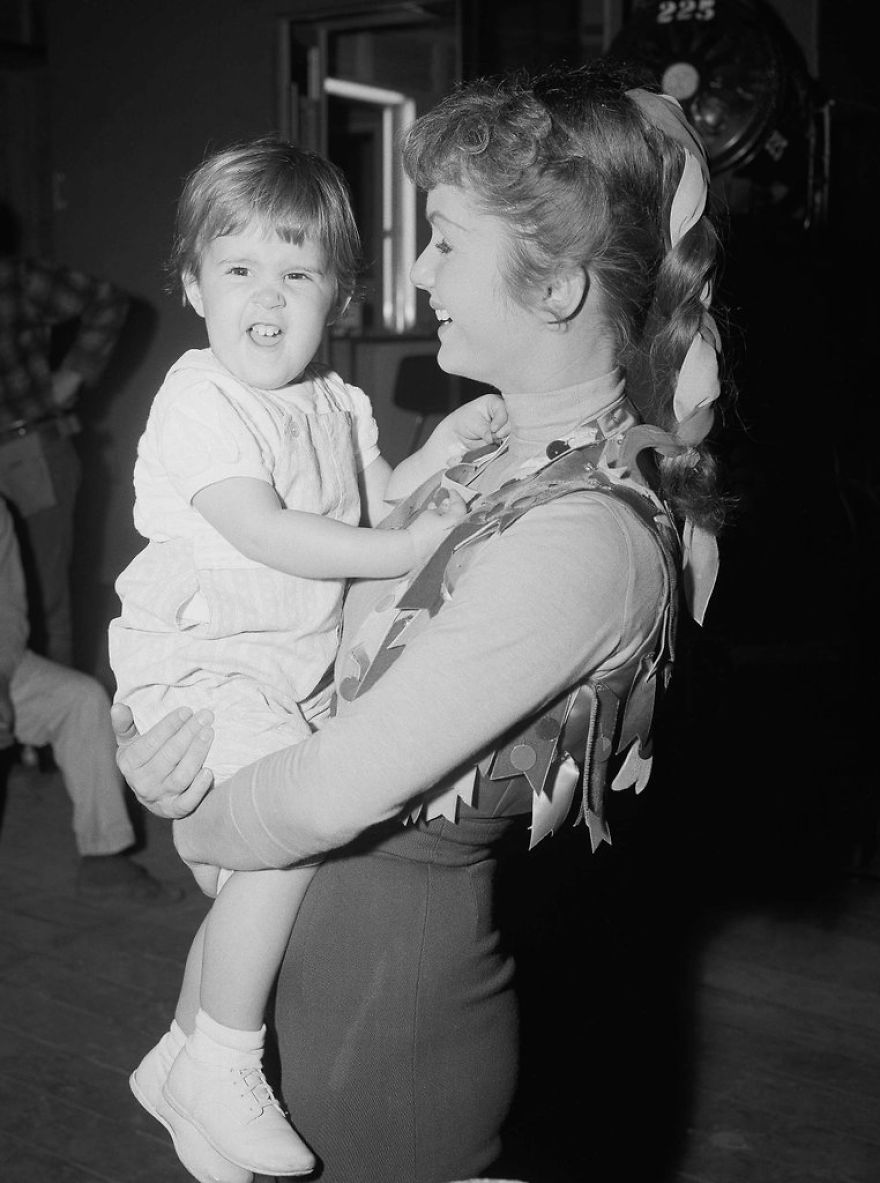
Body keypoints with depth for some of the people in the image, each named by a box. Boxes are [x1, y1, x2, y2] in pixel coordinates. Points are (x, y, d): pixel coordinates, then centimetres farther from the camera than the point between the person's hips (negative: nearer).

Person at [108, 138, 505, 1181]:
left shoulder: (334, 404, 12)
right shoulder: (199, 400, -14)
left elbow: (374, 503, 21)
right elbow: (263, 533, -25)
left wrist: (444, 447, 4)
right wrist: (405, 550, -28)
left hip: (296, 675, 9)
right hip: (201, 663, -8)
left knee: (255, 874, 16)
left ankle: (176, 1057, 37)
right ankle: (223, 1065, -12)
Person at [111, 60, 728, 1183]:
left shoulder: (587, 536, -27)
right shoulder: (507, 450, 3)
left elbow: (336, 792, -27)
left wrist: (190, 816, -8)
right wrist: (168, 738, -9)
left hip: (393, 979, -8)